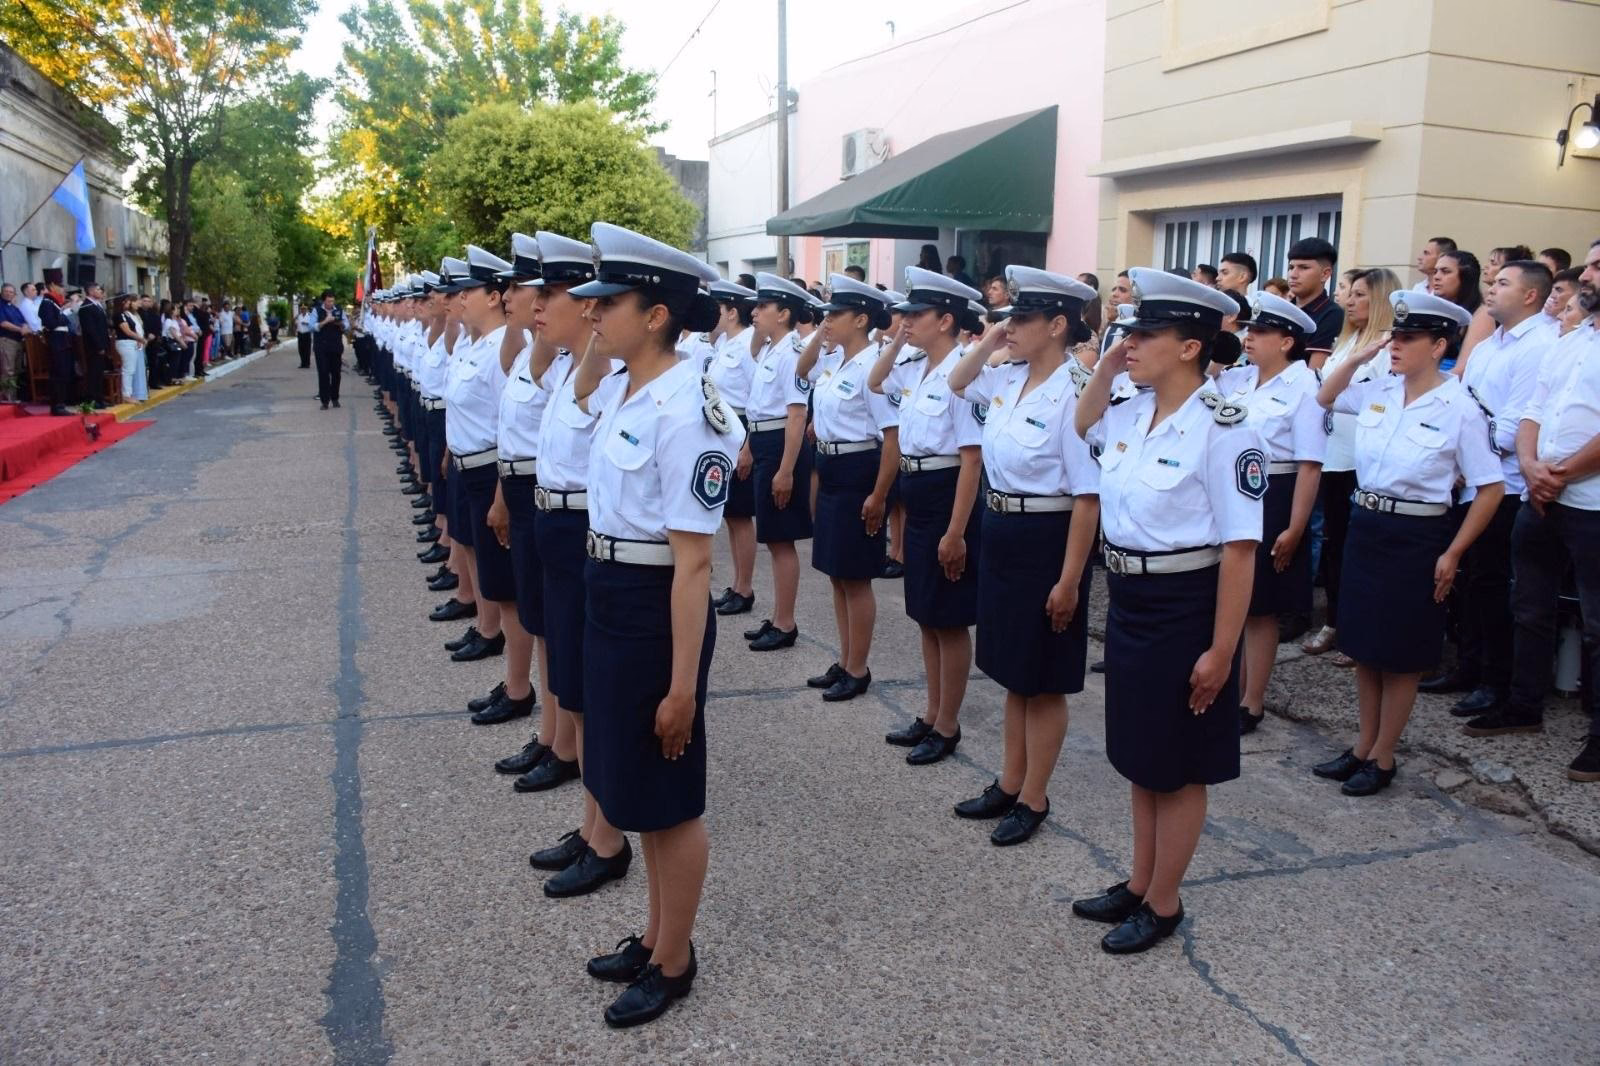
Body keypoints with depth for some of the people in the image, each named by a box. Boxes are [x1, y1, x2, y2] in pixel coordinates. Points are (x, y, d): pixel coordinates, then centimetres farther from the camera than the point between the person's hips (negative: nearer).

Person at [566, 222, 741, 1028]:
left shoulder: (682, 412, -23)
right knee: (633, 788, 21)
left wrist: (682, 685, -22)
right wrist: (597, 336, 14)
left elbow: (693, 561, -24)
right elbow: (584, 395, 32)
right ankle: (656, 936, 41)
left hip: (657, 609, -10)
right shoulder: (622, 391, 3)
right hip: (609, 599, 10)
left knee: (669, 798, 8)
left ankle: (673, 963, 29)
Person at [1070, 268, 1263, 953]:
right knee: (1140, 756, 19)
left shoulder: (1222, 429, -19)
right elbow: (1081, 427, 27)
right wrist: (1104, 368, 8)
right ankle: (1138, 884, 36)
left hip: (1185, 610, -8)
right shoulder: (1131, 413, 3)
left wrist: (1221, 650, -19)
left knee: (1179, 768, 9)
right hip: (1127, 601, 8)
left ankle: (1163, 905, 26)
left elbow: (1239, 549, -19)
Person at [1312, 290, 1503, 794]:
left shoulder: (1459, 409, -12)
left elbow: (1490, 488, -9)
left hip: (1417, 536, -5)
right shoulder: (1378, 391, 2)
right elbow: (1325, 398, 18)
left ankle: (1382, 758, 21)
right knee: (1363, 646, 14)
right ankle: (1363, 746, 29)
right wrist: (1357, 357, 0)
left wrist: (1452, 555, -10)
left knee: (1400, 654, 6)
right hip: (1365, 525, 6)